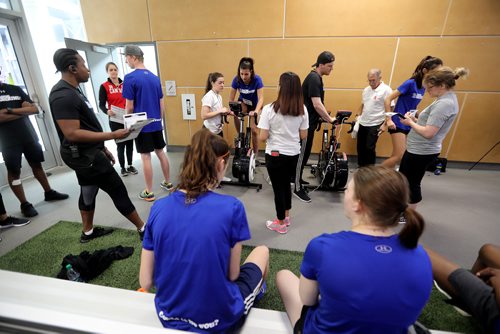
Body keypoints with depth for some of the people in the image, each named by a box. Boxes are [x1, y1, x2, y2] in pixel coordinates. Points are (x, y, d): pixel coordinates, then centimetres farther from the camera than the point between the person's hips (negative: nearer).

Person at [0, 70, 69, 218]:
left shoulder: (15, 89, 7)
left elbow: (34, 109, -3)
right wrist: (23, 110, -10)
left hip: (28, 135, 3)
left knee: (36, 164, 14)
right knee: (14, 171, 3)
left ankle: (49, 192, 27)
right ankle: (24, 204, 9)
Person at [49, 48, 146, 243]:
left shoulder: (72, 91, 11)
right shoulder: (63, 96, -22)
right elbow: (72, 134, -28)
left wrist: (103, 148, 18)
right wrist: (112, 135, -26)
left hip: (87, 153, 11)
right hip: (84, 155, -10)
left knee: (89, 191, 20)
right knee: (118, 191, -4)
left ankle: (88, 232, 38)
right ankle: (143, 229, 9)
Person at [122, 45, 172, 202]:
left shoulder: (130, 78, -12)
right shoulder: (155, 78, 6)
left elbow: (129, 107, -11)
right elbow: (162, 104, 9)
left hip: (142, 124, -6)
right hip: (156, 123, 6)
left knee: (146, 157, 1)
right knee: (161, 152, 14)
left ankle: (149, 192, 10)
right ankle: (168, 183, 26)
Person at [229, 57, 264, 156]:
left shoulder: (257, 79, -29)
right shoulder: (236, 79, -23)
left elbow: (261, 98, -34)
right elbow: (231, 99, -20)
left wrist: (256, 111, -51)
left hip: (254, 105, -1)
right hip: (243, 102, 2)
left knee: (253, 130, -5)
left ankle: (255, 154, 13)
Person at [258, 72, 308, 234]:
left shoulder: (269, 109, -16)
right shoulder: (302, 110, -4)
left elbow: (262, 137, -16)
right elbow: (303, 135, 1)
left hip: (275, 155, -4)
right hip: (293, 154, 5)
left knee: (278, 187, 10)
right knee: (286, 184, 23)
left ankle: (281, 224, 26)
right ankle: (286, 217, 41)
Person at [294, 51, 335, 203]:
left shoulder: (316, 78, 15)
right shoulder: (314, 79, -17)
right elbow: (317, 105, -24)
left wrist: (325, 117, 18)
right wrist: (330, 119, -16)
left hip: (309, 122, 10)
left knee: (304, 154, 17)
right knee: (302, 154, -4)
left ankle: (297, 179, 31)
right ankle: (297, 188, 5)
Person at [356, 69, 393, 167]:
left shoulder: (386, 90, -11)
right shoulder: (366, 90, 9)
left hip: (375, 124, -6)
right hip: (362, 123, 6)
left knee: (370, 148, -4)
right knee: (360, 147, 12)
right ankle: (361, 167, 27)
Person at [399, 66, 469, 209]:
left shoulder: (444, 103, -22)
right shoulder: (448, 99, 11)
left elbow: (428, 133, -26)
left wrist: (410, 122, -12)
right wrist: (414, 119, 2)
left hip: (421, 151, -11)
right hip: (419, 149, 11)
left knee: (411, 184, 4)